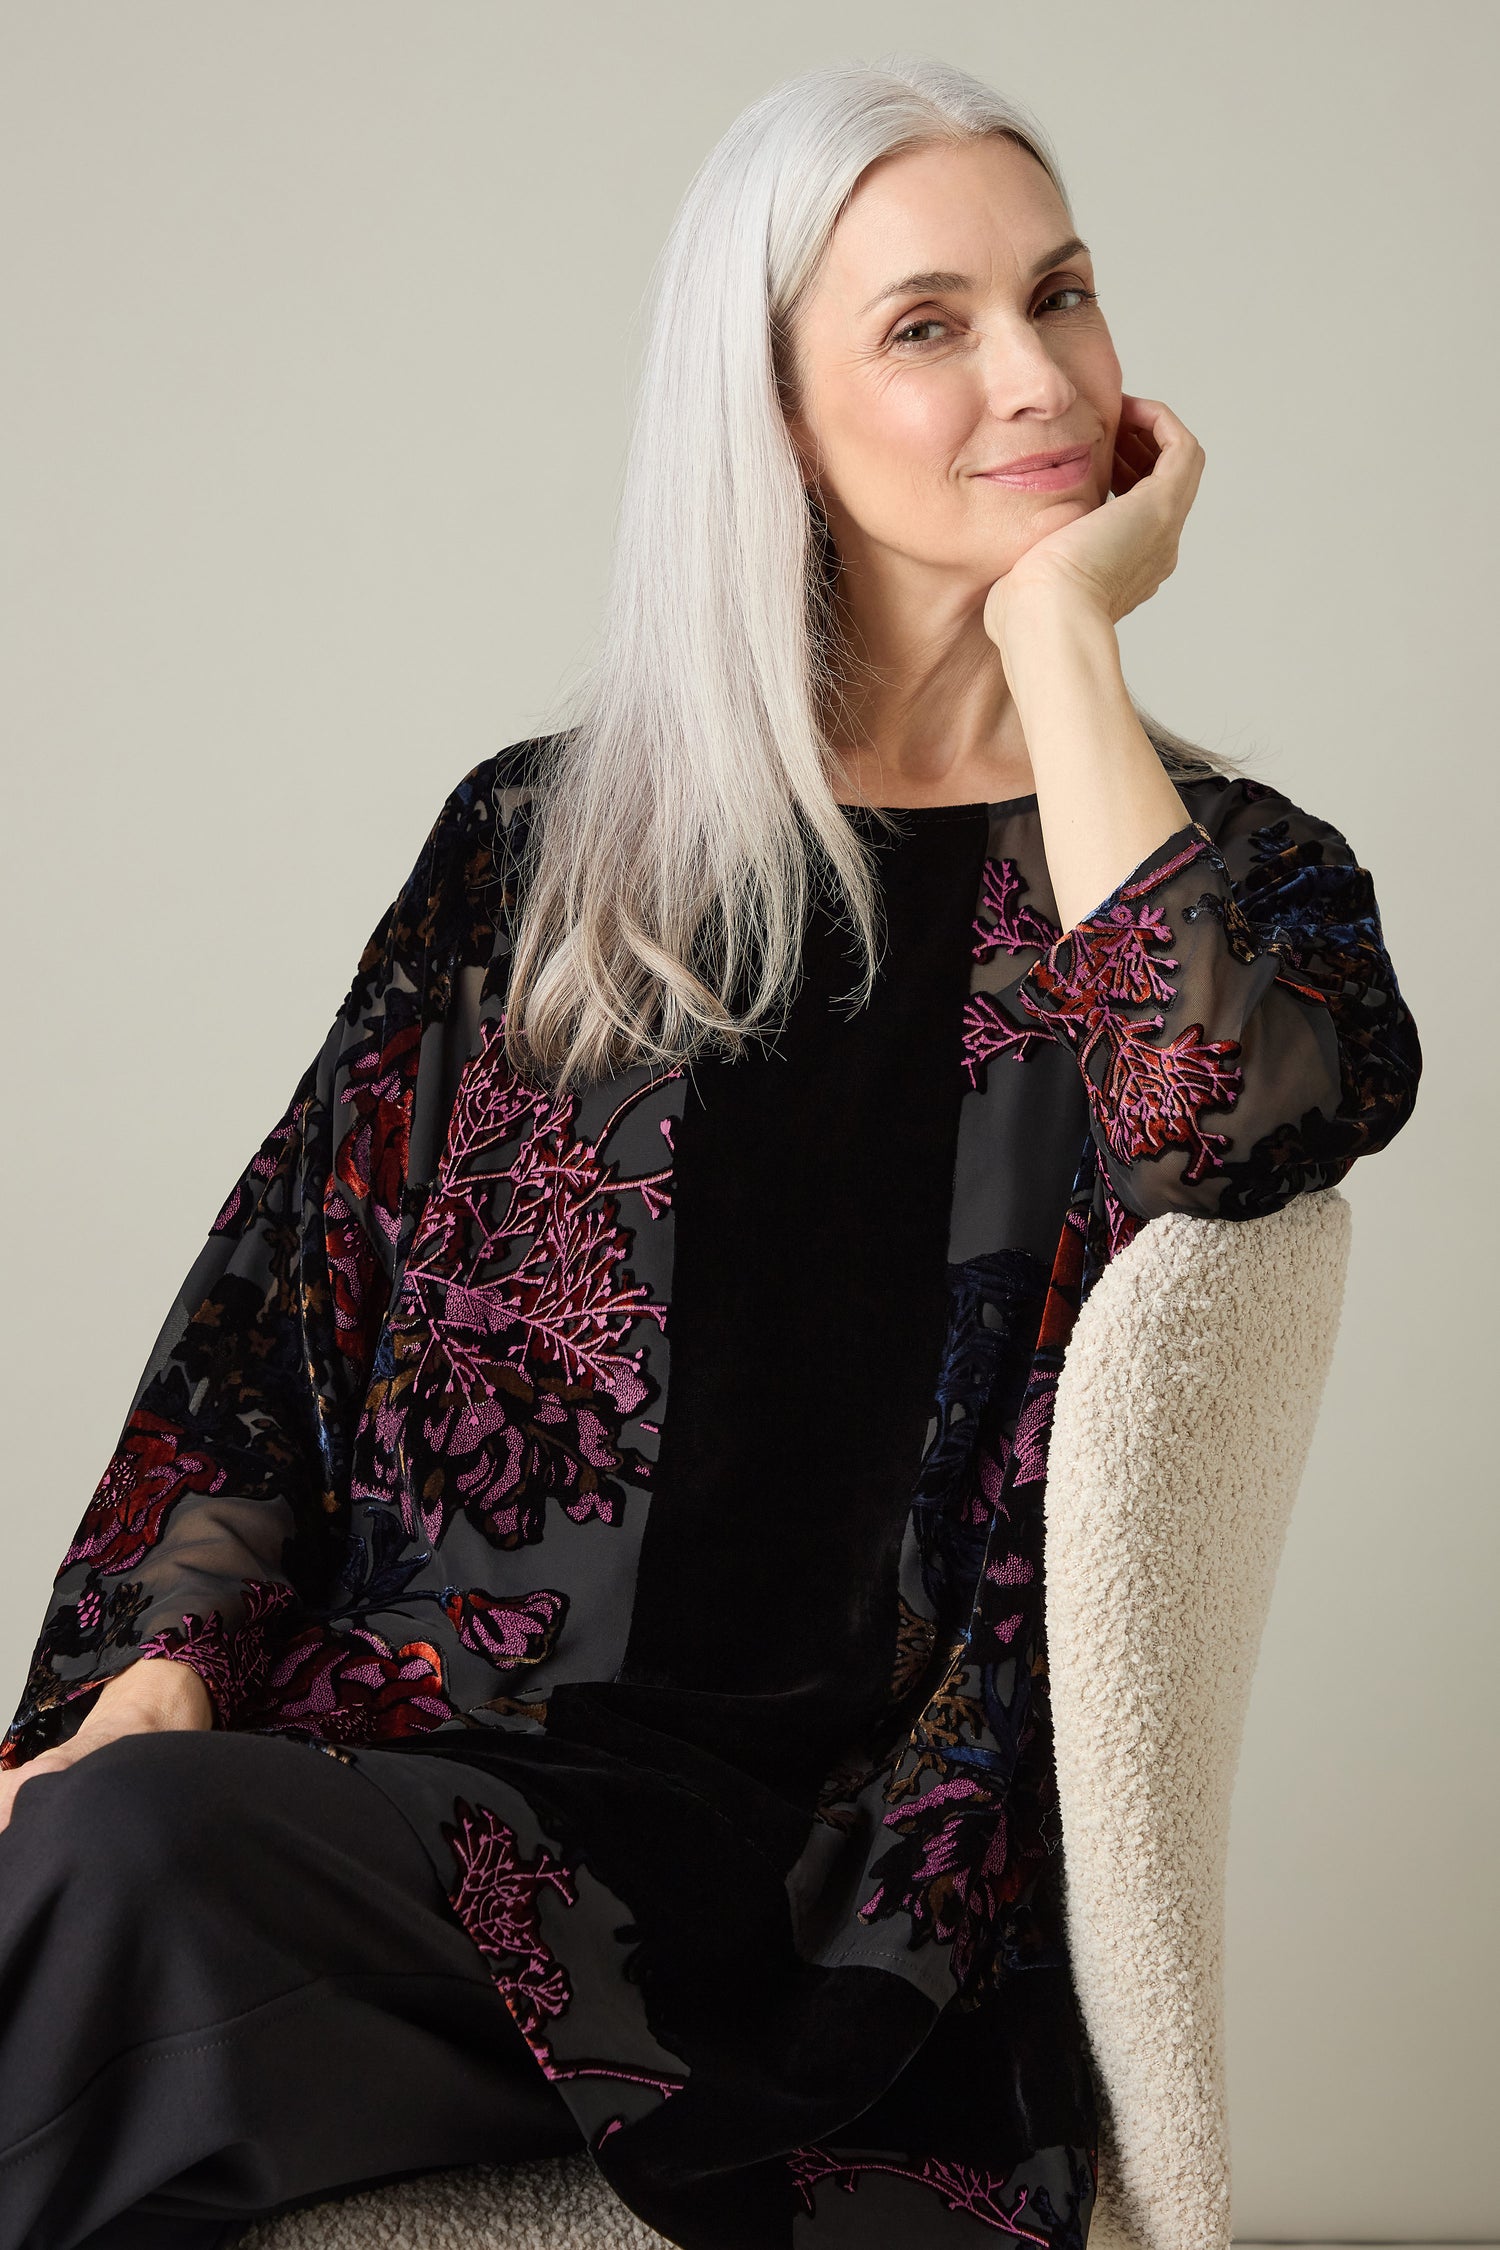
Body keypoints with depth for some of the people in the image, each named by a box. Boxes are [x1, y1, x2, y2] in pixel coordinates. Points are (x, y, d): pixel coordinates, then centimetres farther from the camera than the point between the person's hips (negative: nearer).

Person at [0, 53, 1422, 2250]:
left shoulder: (1226, 871, 8)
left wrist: (1061, 625, -6)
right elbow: (288, 1289, 11)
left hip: (805, 1876, -2)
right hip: (391, 1745, 3)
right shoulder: (547, 830, 14)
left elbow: (1244, 1113, -17)